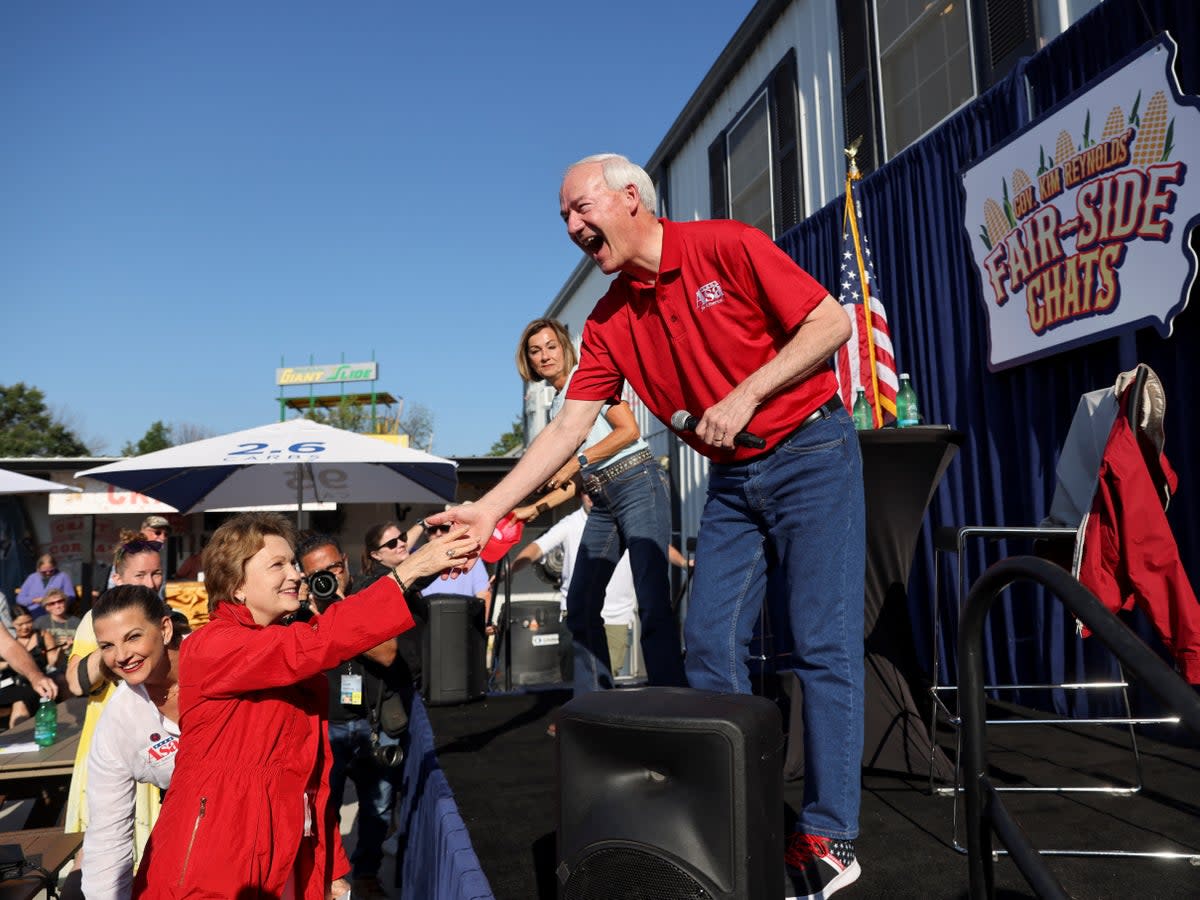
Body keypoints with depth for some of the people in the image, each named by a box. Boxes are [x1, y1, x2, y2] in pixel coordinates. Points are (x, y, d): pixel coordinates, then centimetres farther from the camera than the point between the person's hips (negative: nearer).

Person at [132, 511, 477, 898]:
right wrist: (407, 572, -32)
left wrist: (332, 866, 9)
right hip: (213, 866, -7)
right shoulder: (209, 648, -16)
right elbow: (315, 644, -31)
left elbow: (311, 762, 10)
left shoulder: (289, 654, 10)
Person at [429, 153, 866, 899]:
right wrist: (489, 508, -9)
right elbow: (567, 429, -1)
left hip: (810, 453, -5)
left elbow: (831, 322, -10)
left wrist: (745, 395, -18)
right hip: (732, 480, 6)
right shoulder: (610, 323, 3)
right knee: (710, 643, 3)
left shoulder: (727, 248, -10)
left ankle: (830, 838, 6)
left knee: (825, 644, -4)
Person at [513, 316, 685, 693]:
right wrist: (536, 507, 16)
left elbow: (629, 429, -9)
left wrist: (578, 461, -11)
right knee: (580, 605, 5)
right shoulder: (556, 406, 22)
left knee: (652, 603, -17)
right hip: (602, 501, 8)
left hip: (637, 483, -8)